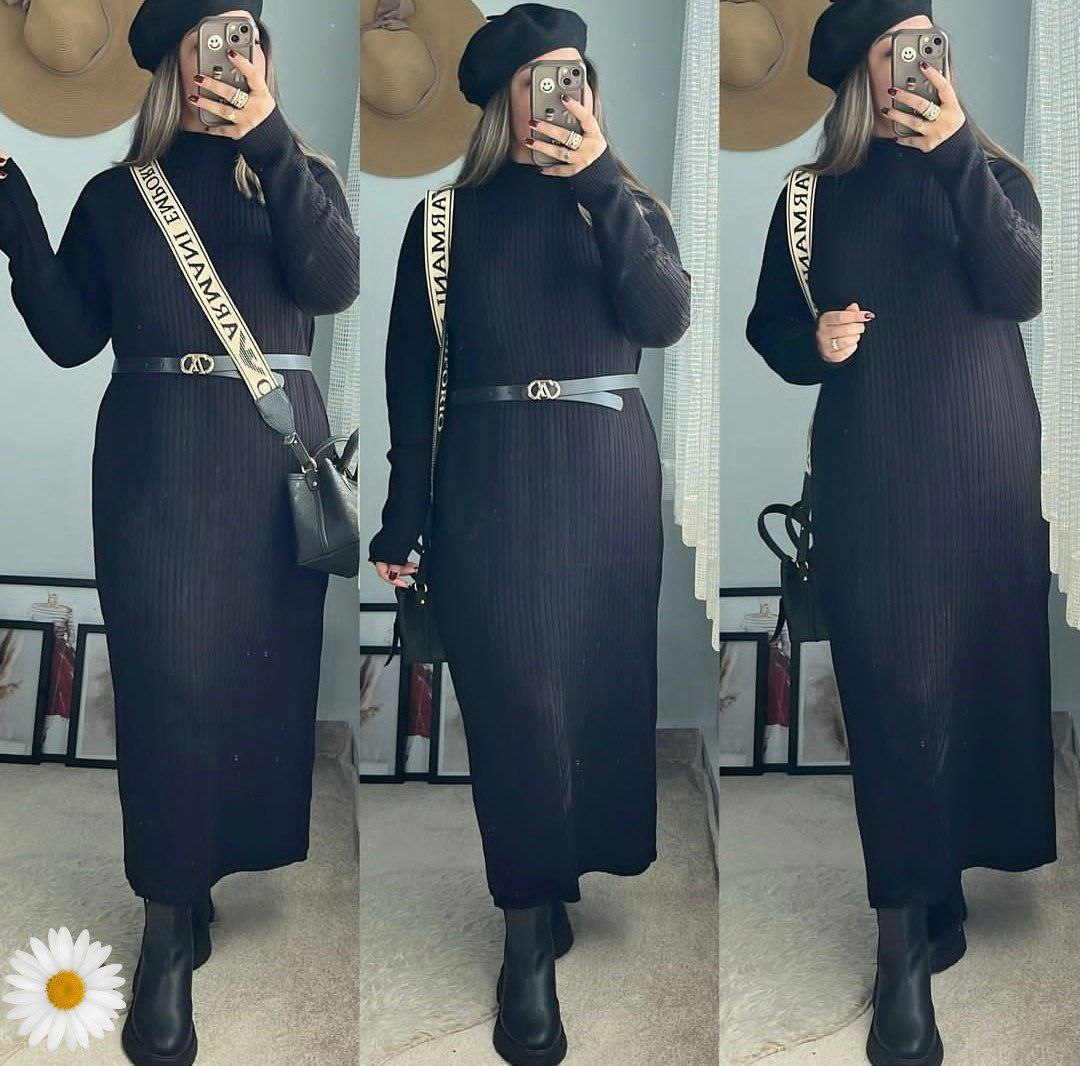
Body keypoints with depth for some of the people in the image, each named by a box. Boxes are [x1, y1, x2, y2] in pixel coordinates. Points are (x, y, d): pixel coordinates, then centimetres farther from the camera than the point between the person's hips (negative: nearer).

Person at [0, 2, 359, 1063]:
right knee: (168, 678, -7)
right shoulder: (117, 194, 12)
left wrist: (270, 139, -17)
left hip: (274, 452, 1)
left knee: (265, 674, 4)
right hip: (156, 458, -1)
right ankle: (167, 932, 0)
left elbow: (333, 283, -10)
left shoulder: (300, 178, 11)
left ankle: (249, 884, 22)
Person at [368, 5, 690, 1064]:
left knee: (604, 692, 7)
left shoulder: (625, 203, 11)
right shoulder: (450, 216, 7)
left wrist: (602, 179, -15)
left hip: (609, 471, 2)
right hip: (490, 479, -2)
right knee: (519, 705, -6)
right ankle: (530, 947, 3)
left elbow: (665, 319, -9)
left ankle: (571, 900, 26)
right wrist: (402, 518, 0)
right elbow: (411, 373, 5)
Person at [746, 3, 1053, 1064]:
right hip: (869, 471, -1)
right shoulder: (818, 193, 8)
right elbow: (767, 324, 13)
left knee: (981, 670, 4)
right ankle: (905, 948, -1)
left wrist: (955, 148, -17)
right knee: (895, 691, -5)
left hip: (984, 461, 1)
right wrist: (813, 342, -9)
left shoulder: (992, 173, 7)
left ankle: (934, 904, 22)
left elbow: (1021, 292, -12)